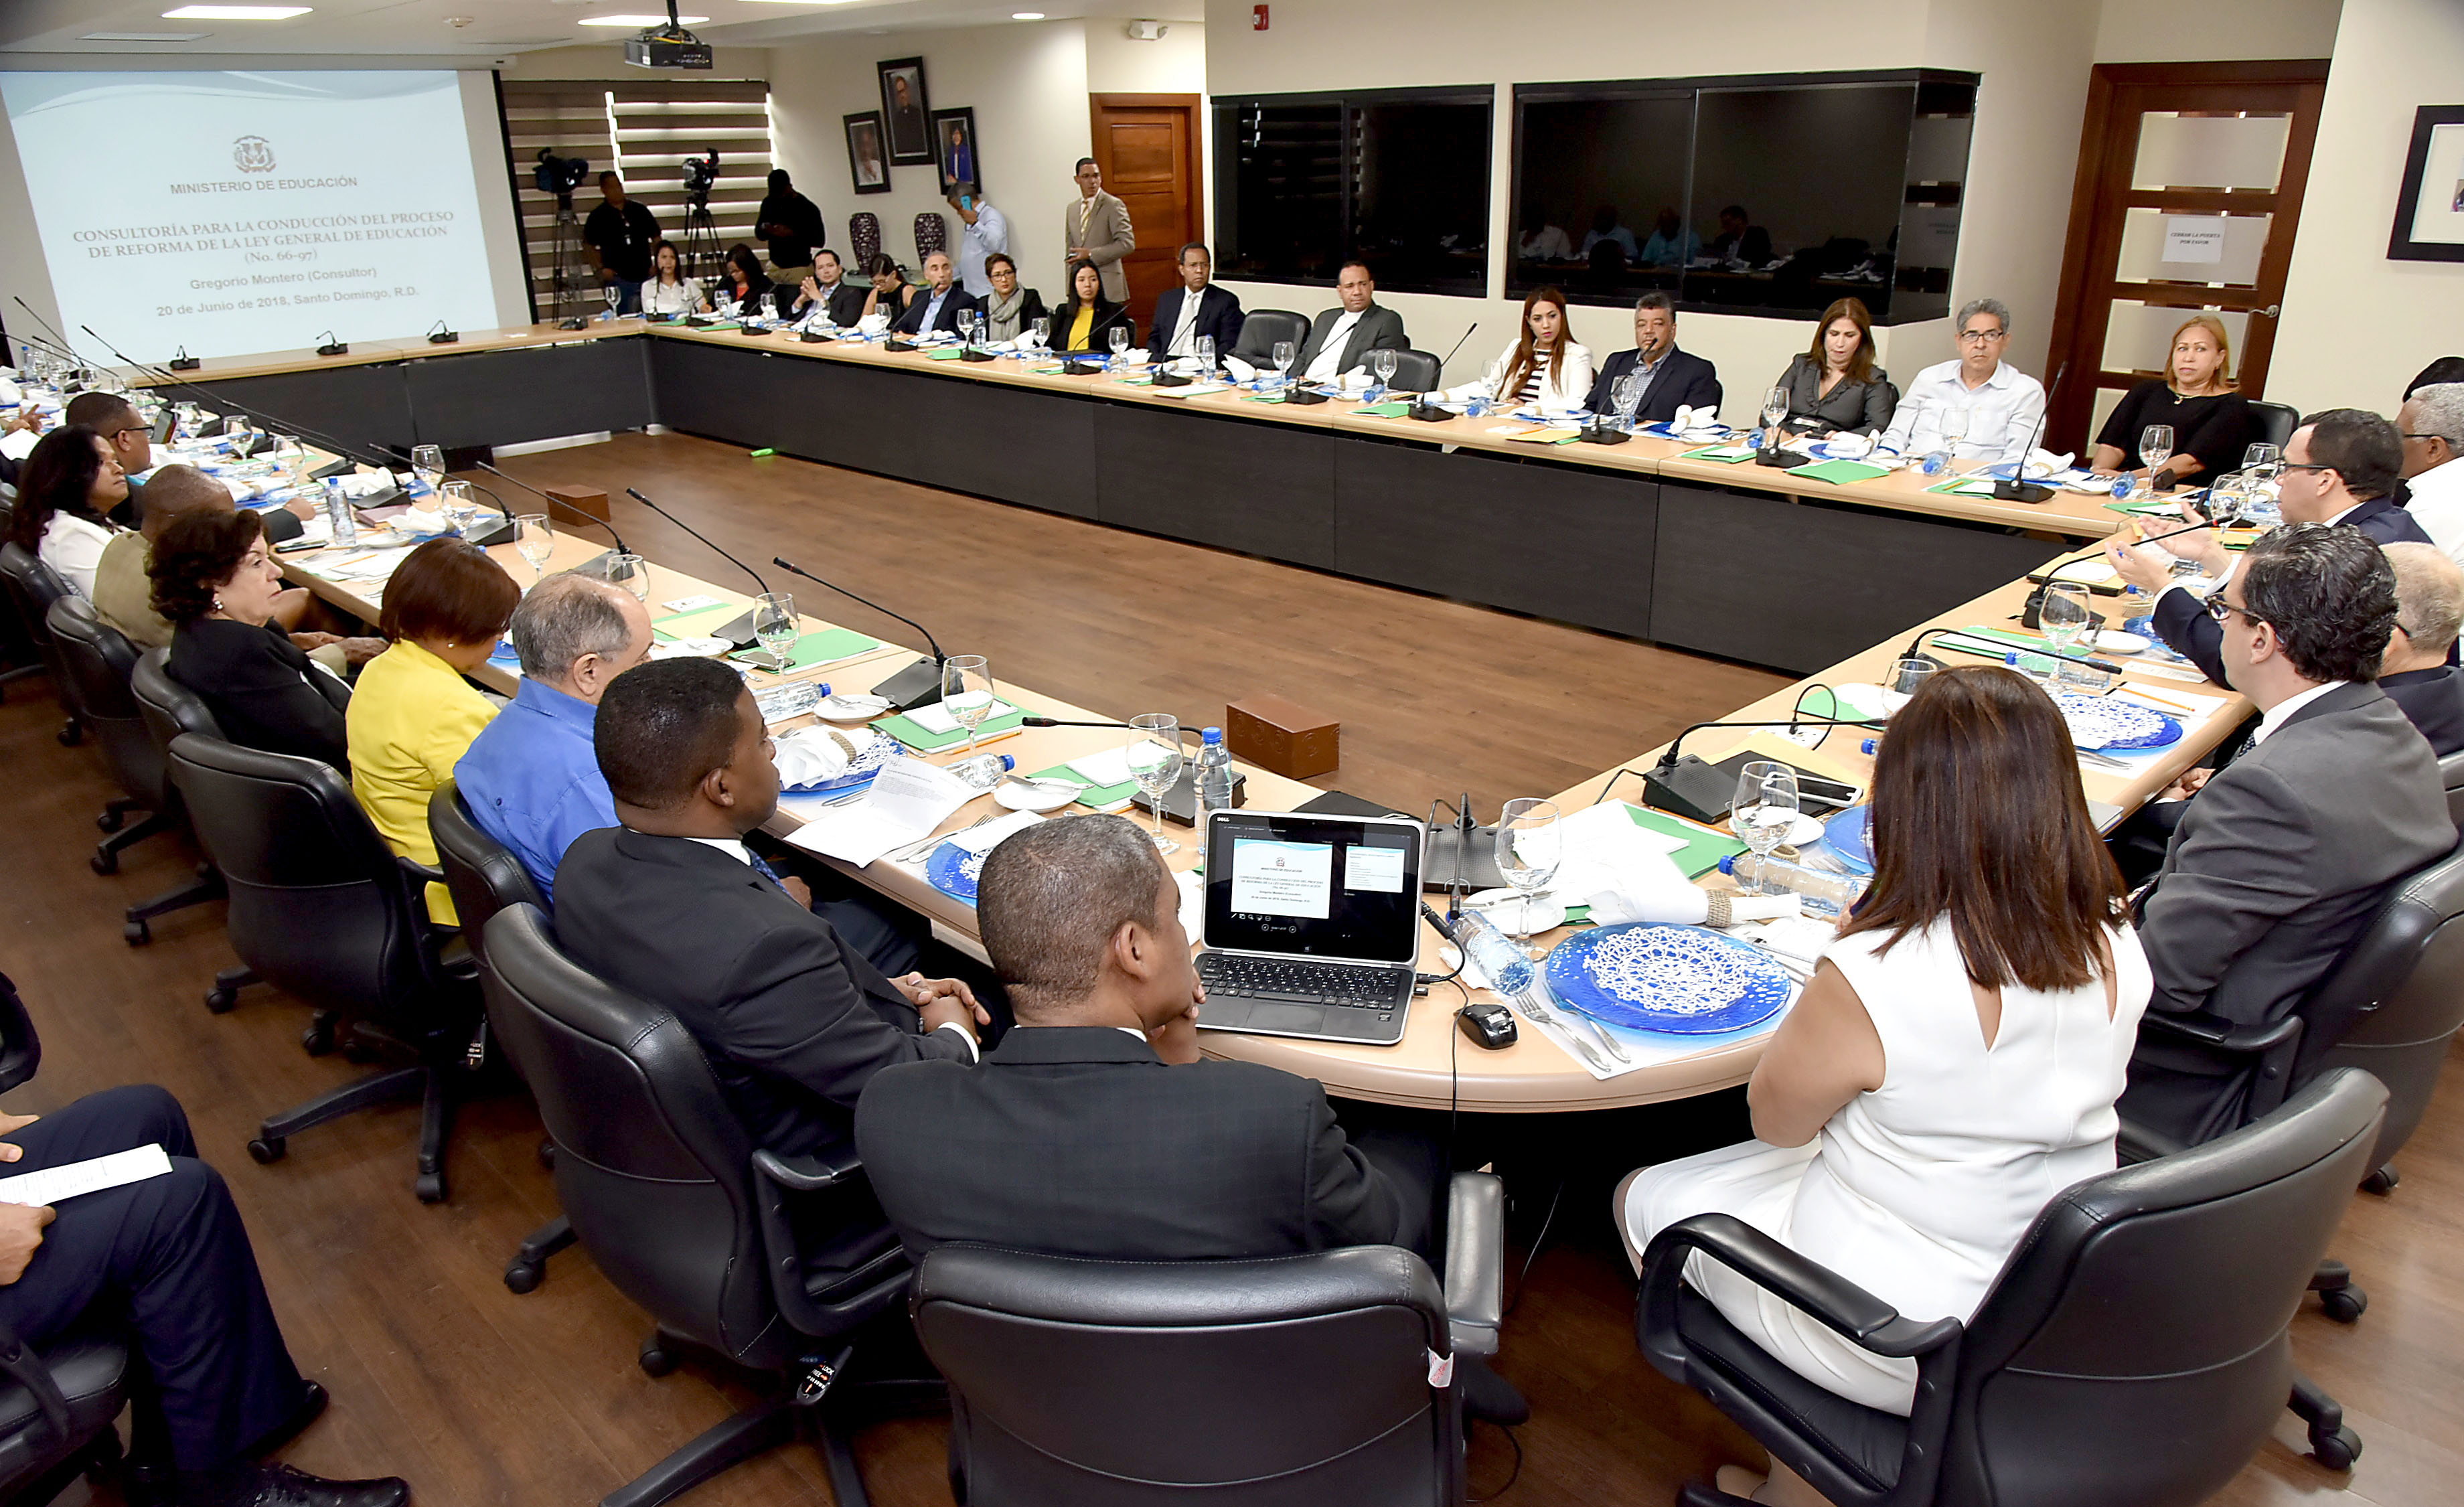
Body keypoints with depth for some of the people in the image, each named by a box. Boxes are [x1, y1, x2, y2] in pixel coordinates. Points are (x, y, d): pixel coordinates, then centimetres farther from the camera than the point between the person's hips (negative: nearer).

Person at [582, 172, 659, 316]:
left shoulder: (640, 210, 10)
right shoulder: (598, 216, 2)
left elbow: (656, 238, 14)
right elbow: (589, 245, 5)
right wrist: (601, 268, -6)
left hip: (646, 276, 3)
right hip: (619, 278, -3)